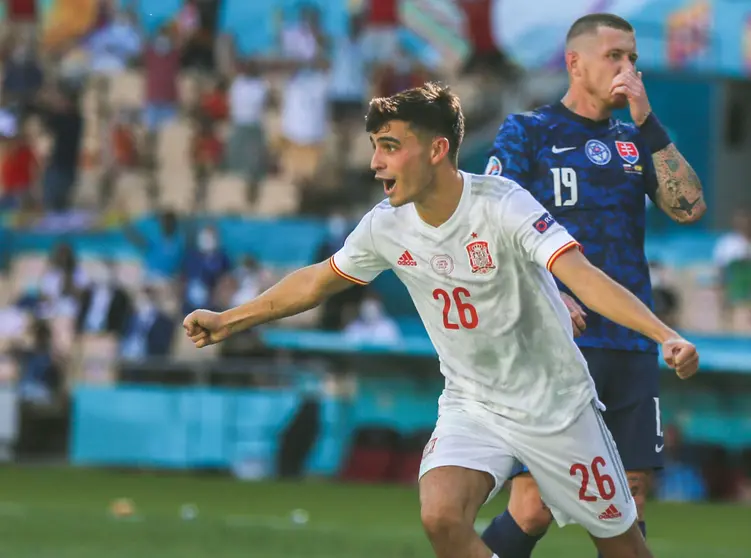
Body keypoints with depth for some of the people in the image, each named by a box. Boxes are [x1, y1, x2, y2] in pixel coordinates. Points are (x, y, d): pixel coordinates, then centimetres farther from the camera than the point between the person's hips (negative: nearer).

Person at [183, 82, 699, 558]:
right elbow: (319, 280, 12)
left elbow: (584, 276, -34)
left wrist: (667, 337, -47)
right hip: (471, 405, 3)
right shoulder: (387, 227, -7)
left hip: (555, 403, -3)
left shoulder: (502, 206, -23)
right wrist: (227, 321, 18)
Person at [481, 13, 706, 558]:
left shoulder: (634, 140, 16)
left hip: (631, 346, 5)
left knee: (629, 508, 2)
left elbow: (689, 207, 1)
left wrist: (648, 124, -5)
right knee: (534, 509, -10)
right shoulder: (526, 133, 3)